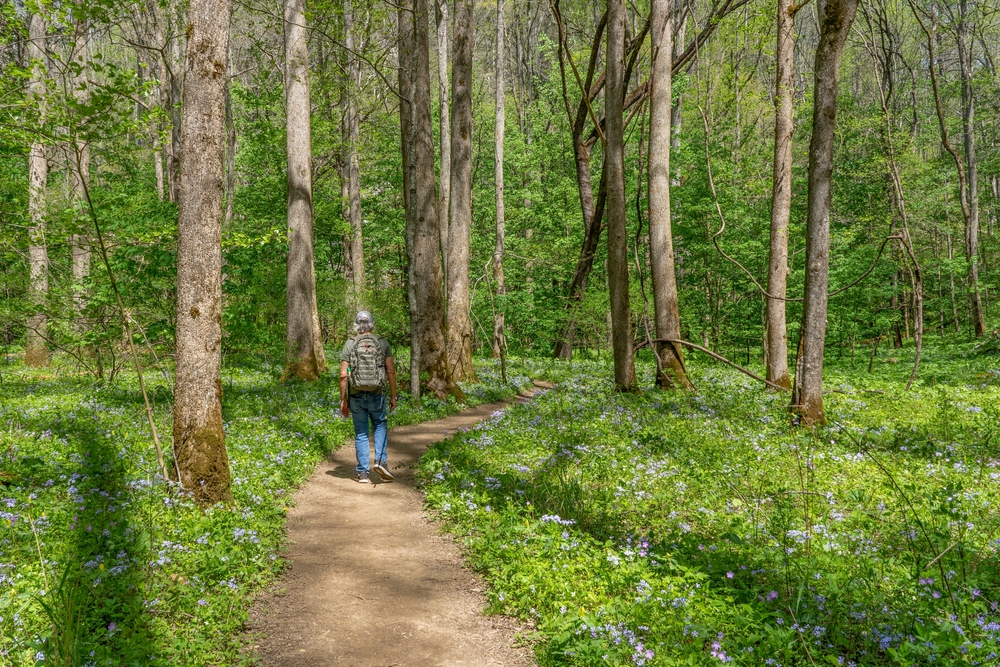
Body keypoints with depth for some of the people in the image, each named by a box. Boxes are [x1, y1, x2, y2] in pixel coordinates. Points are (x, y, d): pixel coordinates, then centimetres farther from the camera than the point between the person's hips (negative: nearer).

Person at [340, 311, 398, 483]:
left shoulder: (349, 344, 0)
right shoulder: (383, 343, 1)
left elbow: (343, 375, -4)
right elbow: (391, 370, -2)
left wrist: (343, 400, 2)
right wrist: (393, 396, 5)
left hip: (356, 396, 0)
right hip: (377, 395, 0)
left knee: (361, 434, 9)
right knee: (380, 426, 19)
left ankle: (363, 473, 10)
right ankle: (380, 460, 0)